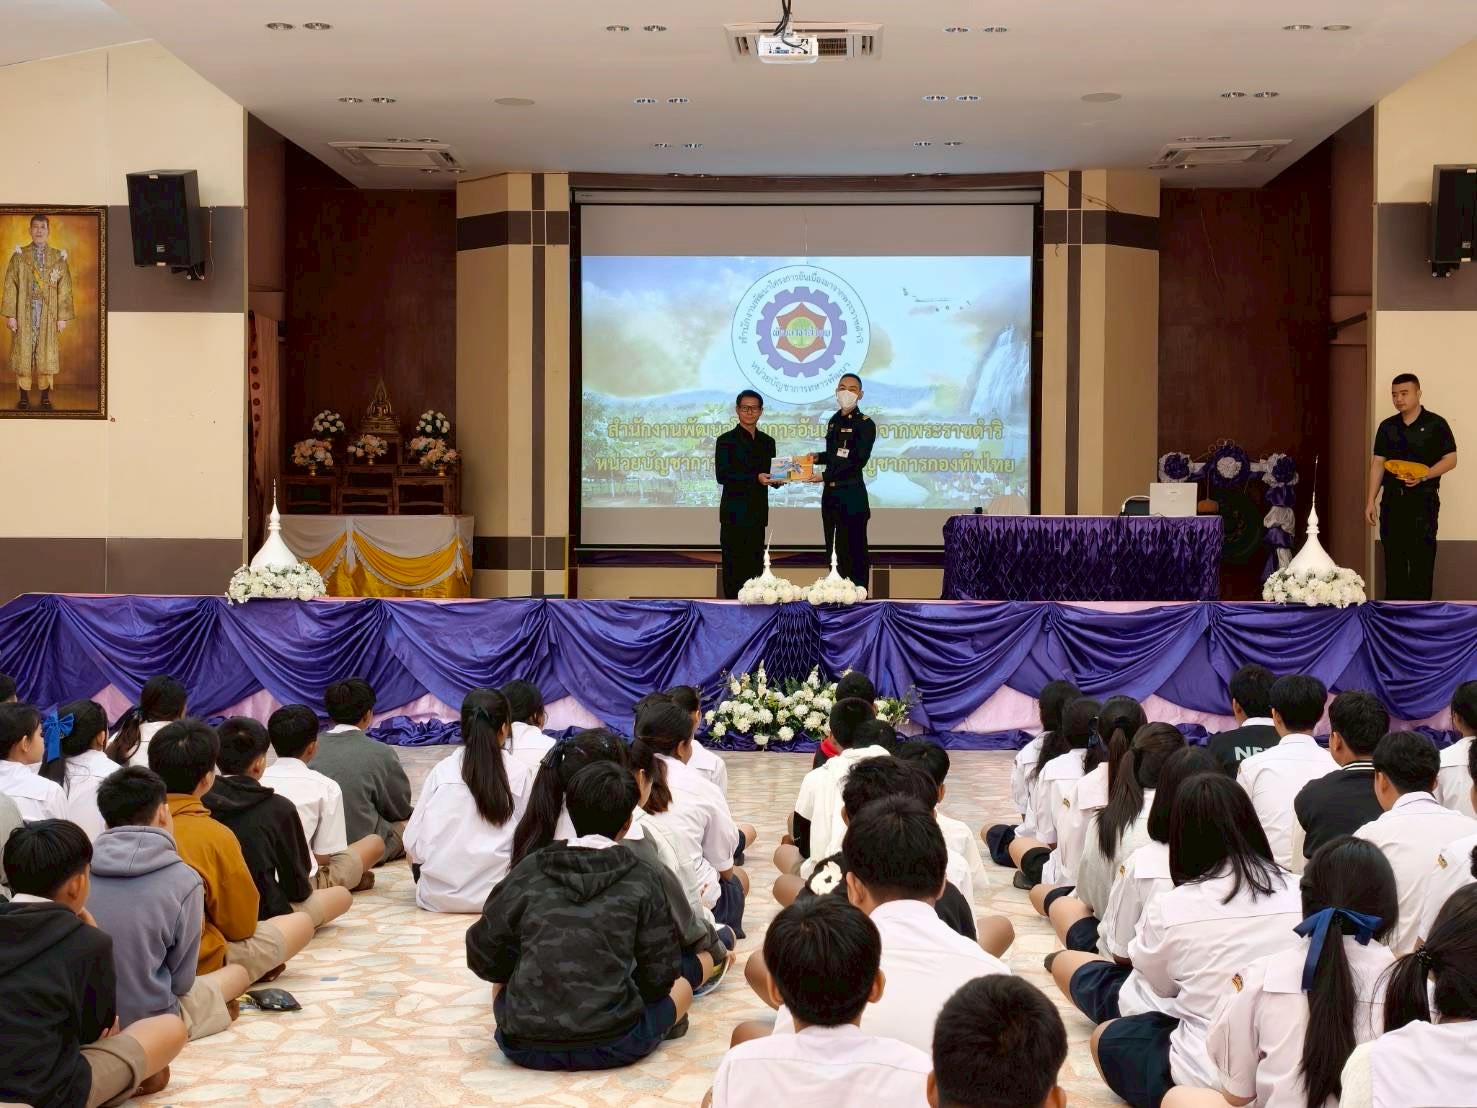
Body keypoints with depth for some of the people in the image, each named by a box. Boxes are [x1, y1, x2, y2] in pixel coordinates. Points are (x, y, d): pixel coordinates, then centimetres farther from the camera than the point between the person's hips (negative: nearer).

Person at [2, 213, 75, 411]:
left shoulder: (58, 258, 5)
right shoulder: (19, 256, 4)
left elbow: (64, 289, 3)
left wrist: (63, 317, -4)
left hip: (49, 314, 0)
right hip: (24, 313, 0)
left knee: (47, 353, 2)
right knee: (23, 352, 1)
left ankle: (45, 397, 10)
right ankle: (24, 397, 7)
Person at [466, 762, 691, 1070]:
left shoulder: (528, 871, 1)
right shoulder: (641, 879, -3)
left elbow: (482, 957, 5)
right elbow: (659, 977, -2)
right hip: (611, 1046, -1)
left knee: (503, 984, 32)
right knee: (681, 987, 23)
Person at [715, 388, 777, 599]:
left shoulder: (767, 442, 15)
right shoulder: (726, 440, -2)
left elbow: (770, 475, 17)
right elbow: (722, 476, -12)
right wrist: (755, 478, -21)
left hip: (757, 513, 5)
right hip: (735, 514, -5)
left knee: (755, 565, 7)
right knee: (734, 566, -5)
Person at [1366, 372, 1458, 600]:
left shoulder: (1435, 424, -2)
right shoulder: (1387, 427, 11)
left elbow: (1450, 460, -3)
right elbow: (1378, 463, 10)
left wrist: (1424, 476, -19)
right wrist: (1371, 501, 3)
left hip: (1423, 499, -4)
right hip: (1392, 499, 4)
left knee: (1422, 560, -4)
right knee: (1393, 559, 7)